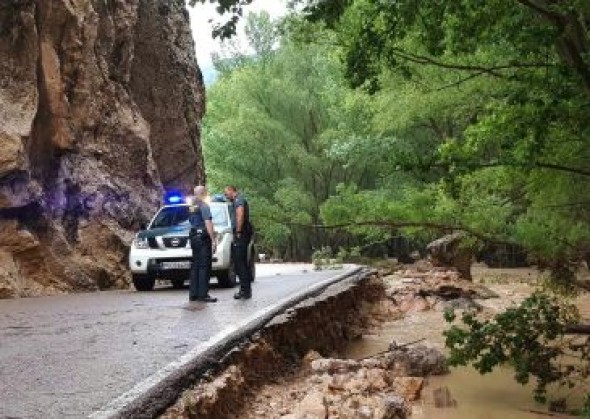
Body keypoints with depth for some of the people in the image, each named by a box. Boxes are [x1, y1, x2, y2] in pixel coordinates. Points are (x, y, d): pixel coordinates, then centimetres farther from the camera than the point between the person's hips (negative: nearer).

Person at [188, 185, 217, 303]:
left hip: (193, 236, 9)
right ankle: (202, 294, -11)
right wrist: (213, 240, -18)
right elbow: (208, 223, -17)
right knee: (204, 266, -8)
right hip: (203, 237, -9)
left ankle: (193, 294, 12)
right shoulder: (204, 206, -11)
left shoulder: (191, 206, 15)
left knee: (195, 265, 11)